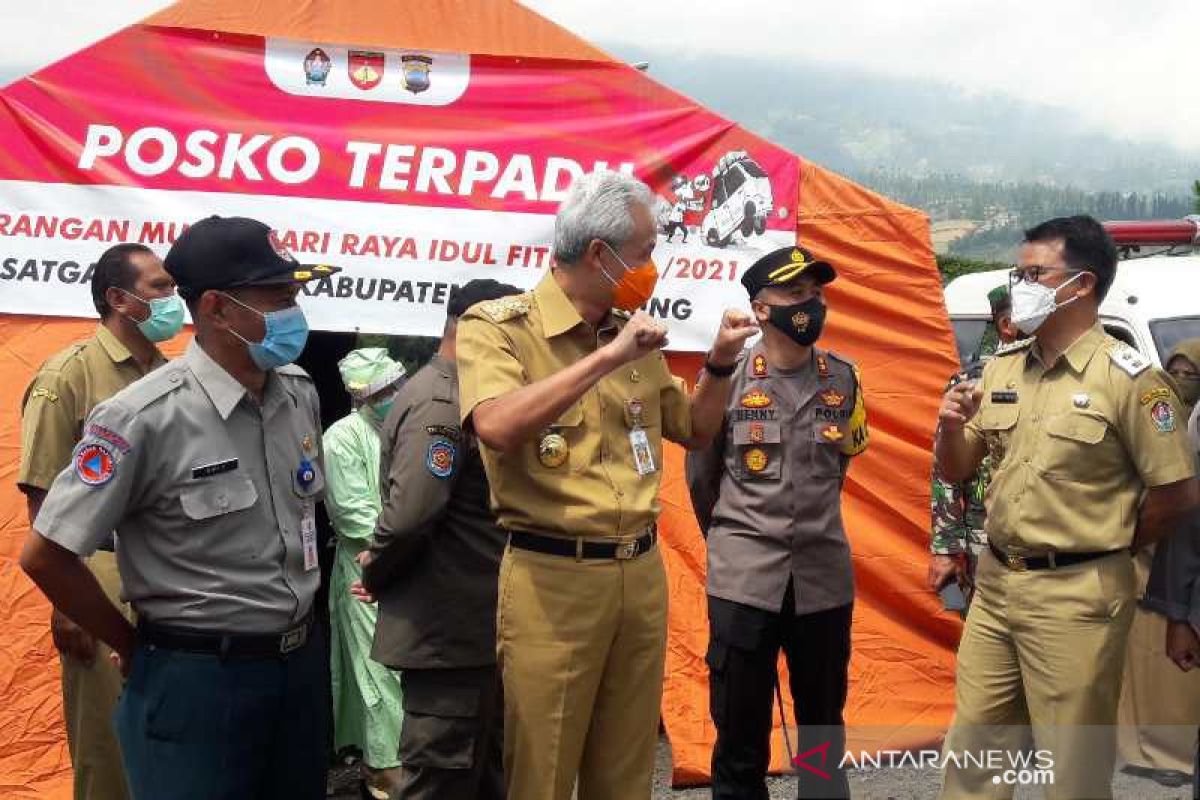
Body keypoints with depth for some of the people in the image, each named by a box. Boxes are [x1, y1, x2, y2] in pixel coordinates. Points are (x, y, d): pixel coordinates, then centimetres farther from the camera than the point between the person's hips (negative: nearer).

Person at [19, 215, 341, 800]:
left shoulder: (300, 393, 1)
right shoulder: (145, 418, -19)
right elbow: (44, 555, -14)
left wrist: (294, 620, 14)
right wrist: (134, 647, -4)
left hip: (303, 663, 6)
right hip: (196, 679, -6)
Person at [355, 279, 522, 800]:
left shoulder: (449, 392, 14)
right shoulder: (444, 404, -20)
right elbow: (409, 514, -28)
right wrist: (376, 578, -12)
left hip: (464, 625, 10)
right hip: (449, 632, -10)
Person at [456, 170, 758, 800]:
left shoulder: (632, 334, 11)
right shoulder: (497, 325, -8)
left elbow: (694, 431, 23)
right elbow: (497, 428, -28)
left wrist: (720, 363, 6)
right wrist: (608, 357, -25)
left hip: (642, 574, 6)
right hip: (552, 577, -6)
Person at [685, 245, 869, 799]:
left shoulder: (844, 379, 2)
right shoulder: (727, 379, -7)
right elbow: (701, 477, 6)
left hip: (825, 577, 3)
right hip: (744, 578, -3)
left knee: (824, 730, 15)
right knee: (740, 734, 6)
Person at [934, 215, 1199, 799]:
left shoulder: (1127, 377, -12)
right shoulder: (1000, 368, 8)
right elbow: (955, 472, 14)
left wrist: (1101, 550, -1)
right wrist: (951, 427, -7)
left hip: (1076, 595, -6)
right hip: (995, 583, 6)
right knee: (972, 745, 14)